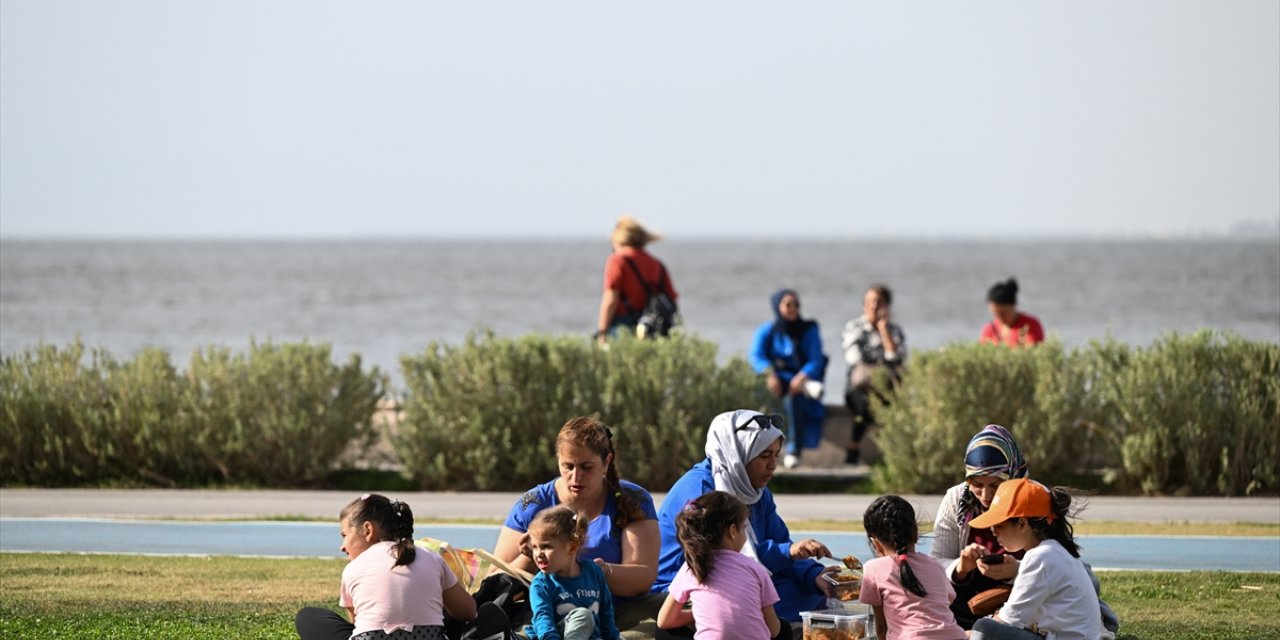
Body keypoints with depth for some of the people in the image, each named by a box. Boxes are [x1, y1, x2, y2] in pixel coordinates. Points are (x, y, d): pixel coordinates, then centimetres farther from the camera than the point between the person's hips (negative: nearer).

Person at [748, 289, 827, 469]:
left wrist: (802, 377, -29)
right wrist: (770, 374, -31)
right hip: (777, 379, 2)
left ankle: (793, 452, -38)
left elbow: (816, 360, -7)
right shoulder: (766, 331, 7)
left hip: (801, 378, -2)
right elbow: (755, 355, -10)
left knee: (793, 397, -36)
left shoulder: (809, 330, 7)